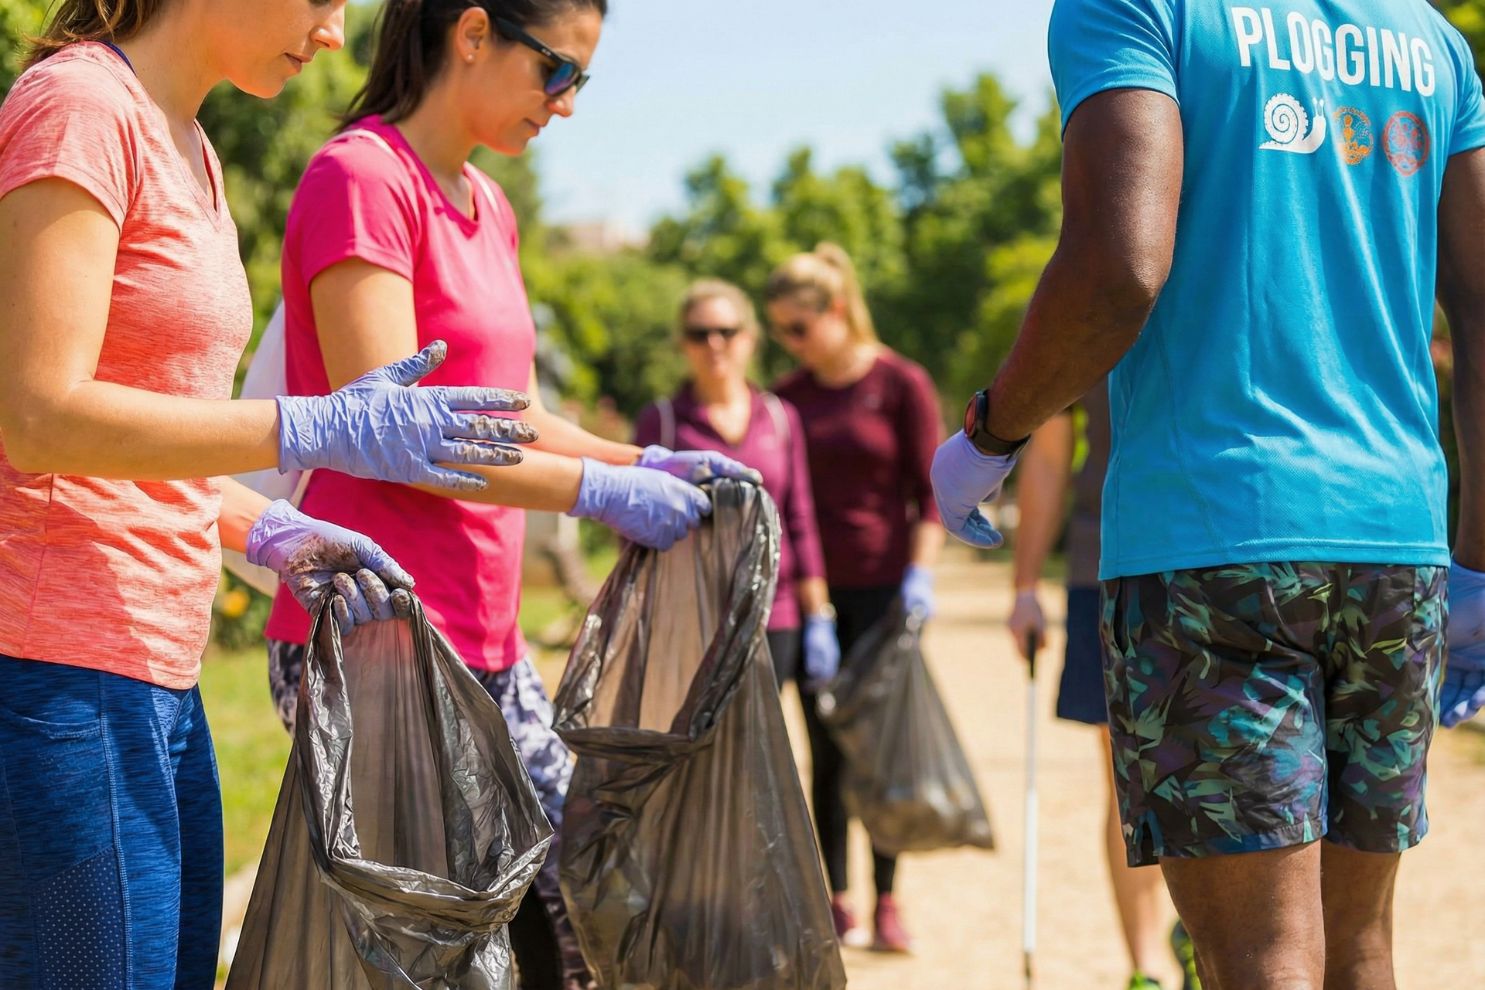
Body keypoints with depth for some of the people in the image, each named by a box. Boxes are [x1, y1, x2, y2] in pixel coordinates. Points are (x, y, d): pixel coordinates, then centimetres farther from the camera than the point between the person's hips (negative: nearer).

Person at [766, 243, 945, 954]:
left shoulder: (900, 383, -3)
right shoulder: (787, 396, 8)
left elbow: (931, 492, -3)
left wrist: (920, 574, -14)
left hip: (882, 586, -3)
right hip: (811, 588, 3)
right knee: (825, 750, 2)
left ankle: (886, 901, 5)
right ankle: (834, 901, 8)